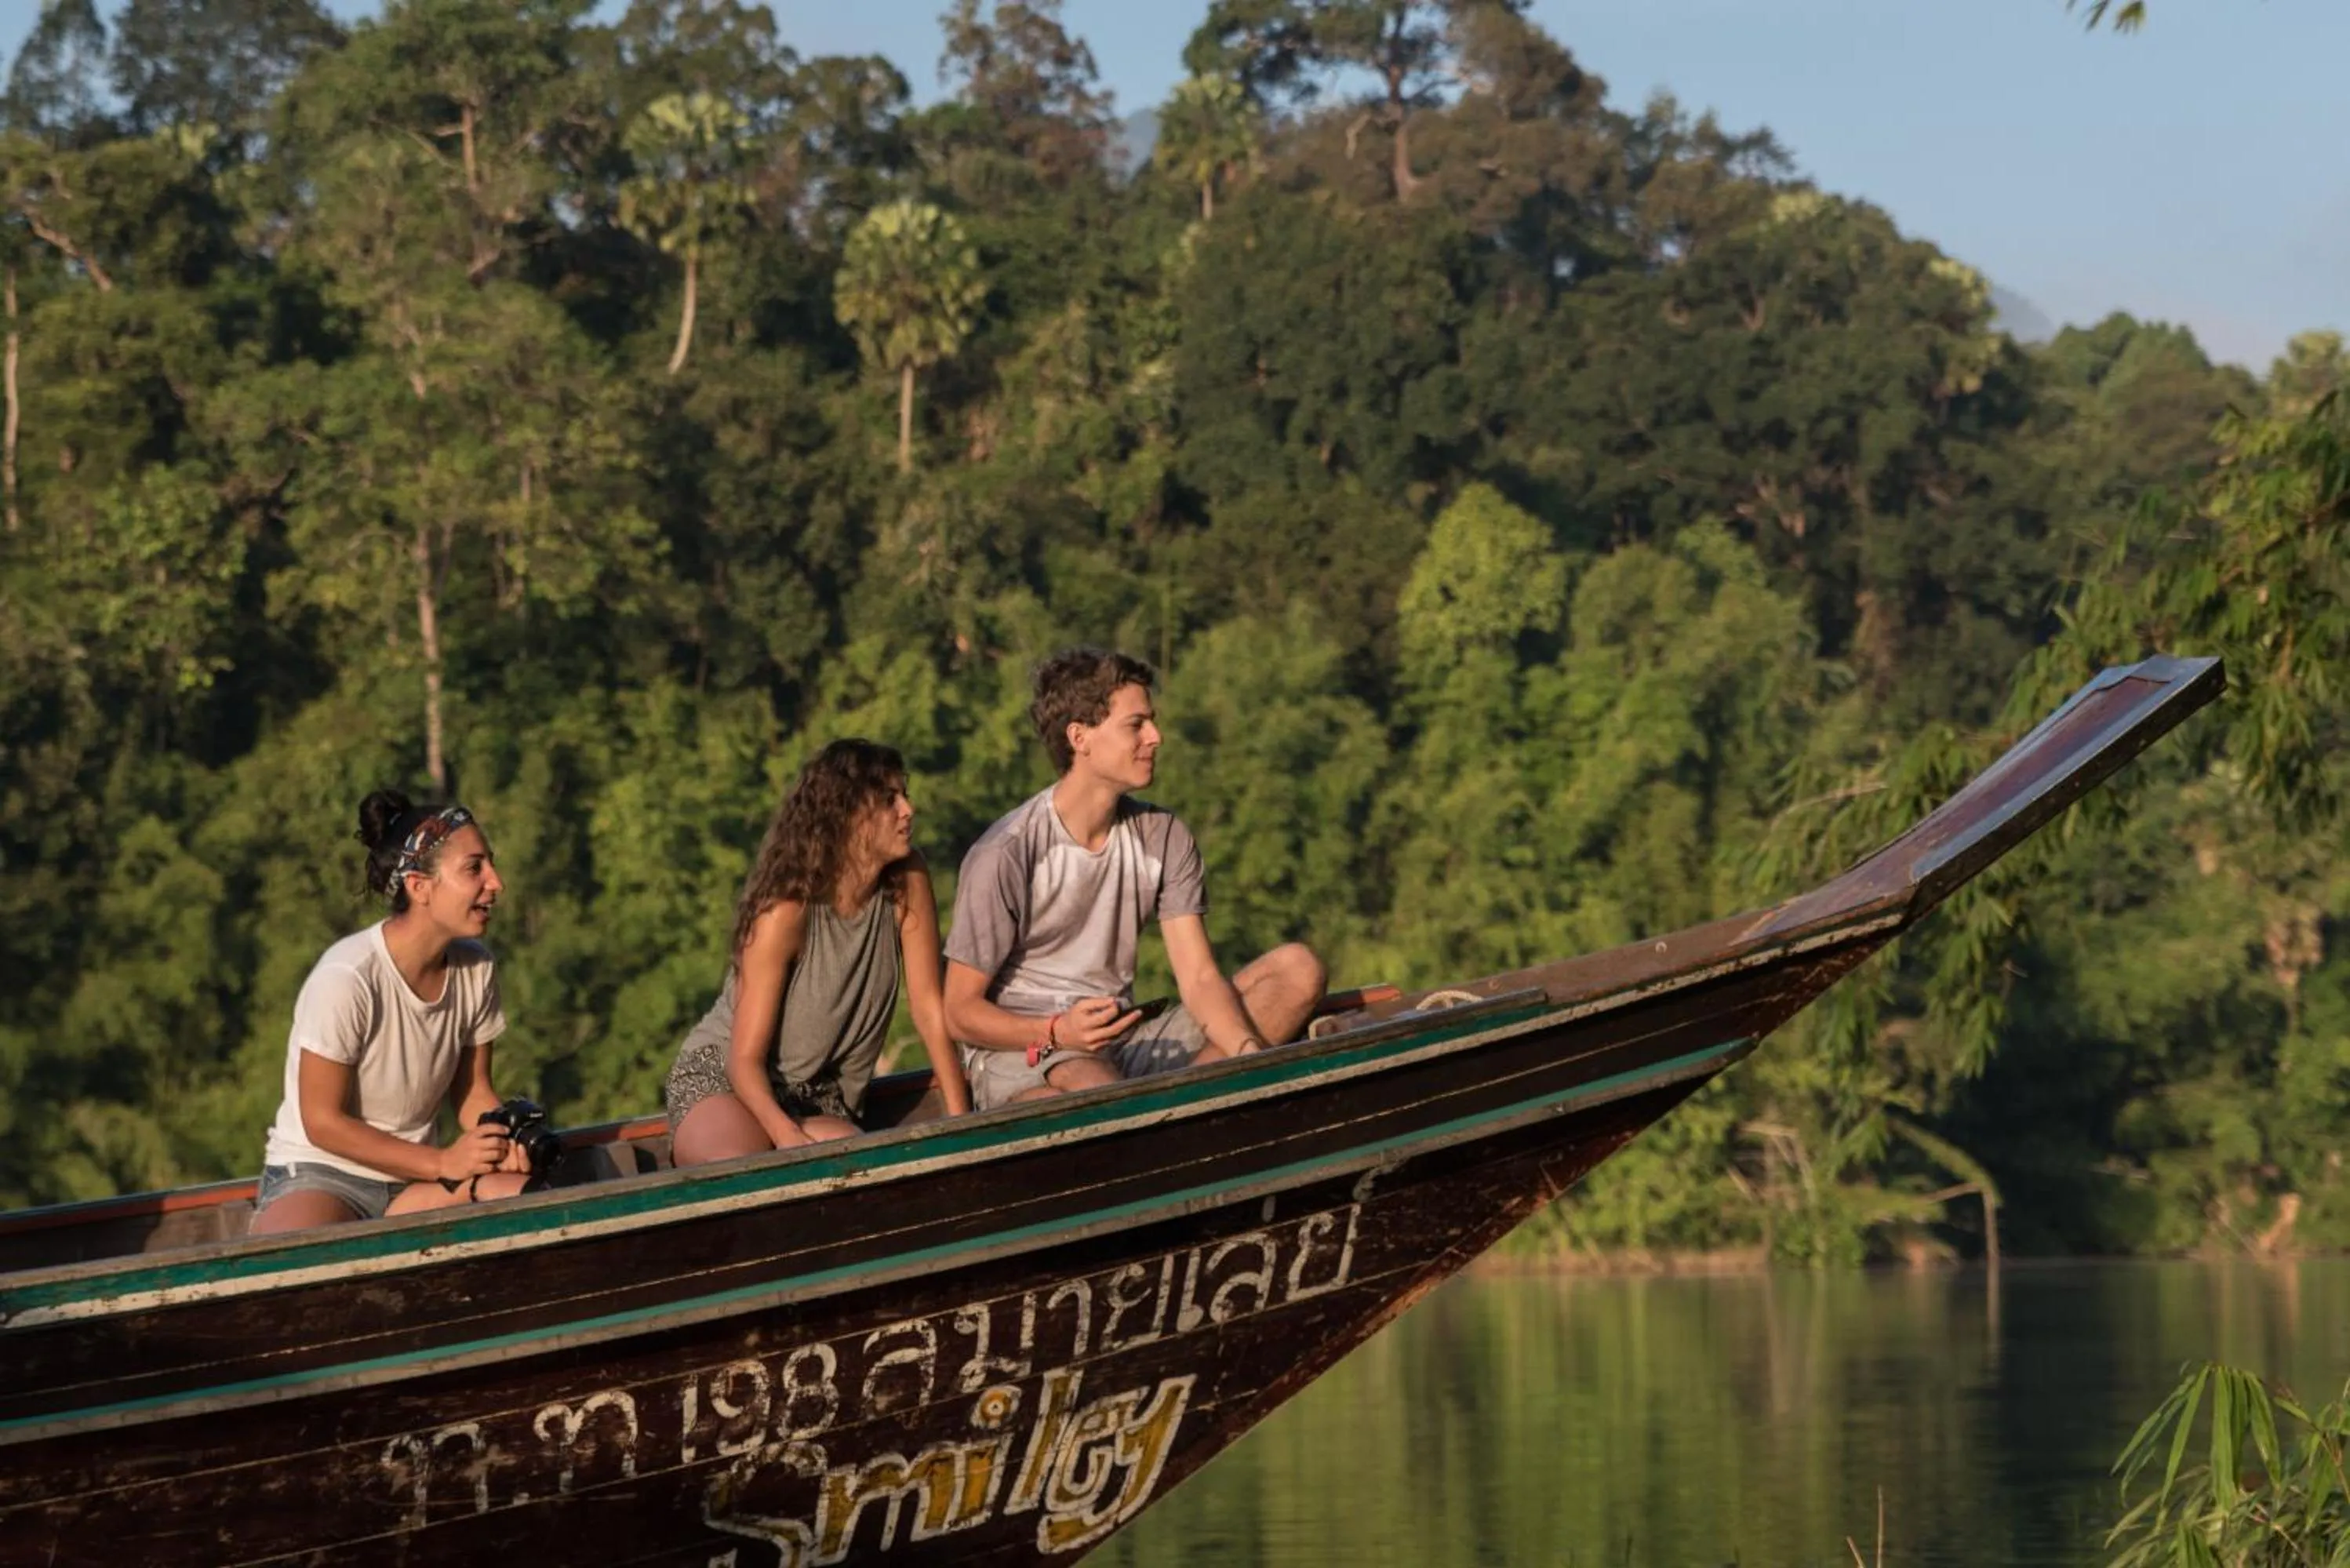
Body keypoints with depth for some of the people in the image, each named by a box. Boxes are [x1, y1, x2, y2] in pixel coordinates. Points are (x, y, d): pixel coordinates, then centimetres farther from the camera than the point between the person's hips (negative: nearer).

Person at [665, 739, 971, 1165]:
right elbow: (746, 1058, -19)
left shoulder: (907, 882, -9)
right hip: (721, 1076, -5)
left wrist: (960, 1120, -11)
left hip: (819, 1100, 5)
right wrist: (788, 1137, -37)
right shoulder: (787, 911, -22)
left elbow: (928, 1006, -3)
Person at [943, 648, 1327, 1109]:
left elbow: (1198, 976, -3)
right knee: (1100, 1091, -44)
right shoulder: (1007, 855, -13)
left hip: (1125, 1042, 7)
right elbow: (960, 1011, -9)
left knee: (1298, 968, -9)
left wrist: (1251, 1053, -24)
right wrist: (1056, 1034, -28)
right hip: (1017, 1052, -7)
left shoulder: (1163, 837, 4)